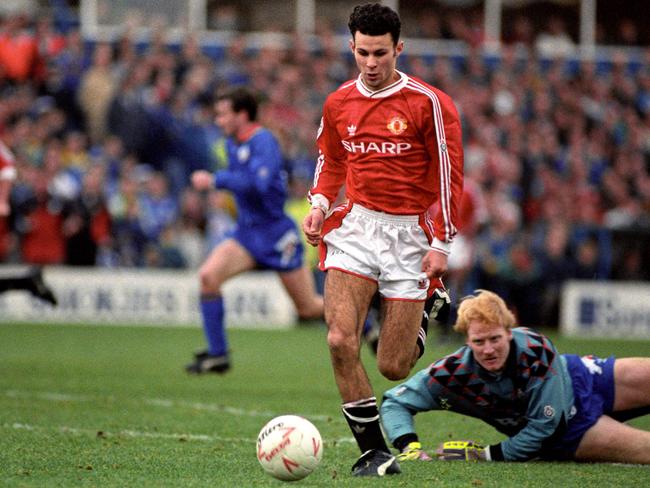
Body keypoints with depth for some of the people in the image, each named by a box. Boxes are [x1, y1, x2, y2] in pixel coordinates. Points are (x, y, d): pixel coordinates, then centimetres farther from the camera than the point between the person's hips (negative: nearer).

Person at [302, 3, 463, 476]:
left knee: (394, 367, -1)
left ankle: (427, 311, 36)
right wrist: (320, 203, 3)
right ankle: (374, 452, -3)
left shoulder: (428, 103, -7)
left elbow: (449, 174, -4)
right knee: (341, 340, -16)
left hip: (409, 233, -3)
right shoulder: (339, 104, 6)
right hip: (355, 227, 3)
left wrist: (441, 244, -8)